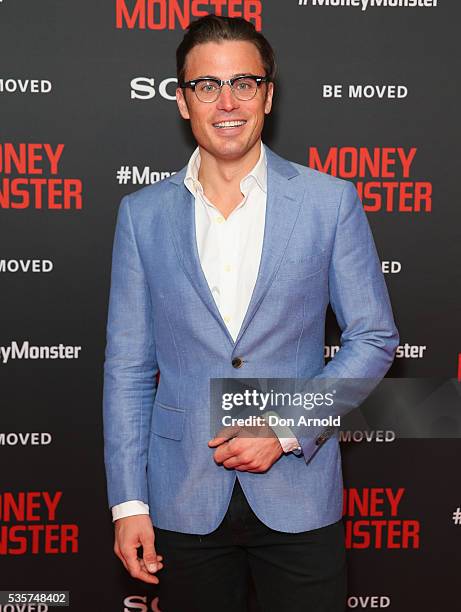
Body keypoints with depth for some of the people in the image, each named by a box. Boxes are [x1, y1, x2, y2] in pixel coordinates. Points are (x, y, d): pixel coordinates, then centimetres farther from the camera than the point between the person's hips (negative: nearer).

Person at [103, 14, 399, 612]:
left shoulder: (330, 201, -3)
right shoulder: (142, 213, 2)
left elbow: (375, 337, 1)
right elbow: (128, 366, 3)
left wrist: (288, 430, -11)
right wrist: (129, 502, -1)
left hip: (298, 494, -1)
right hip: (184, 499, 1)